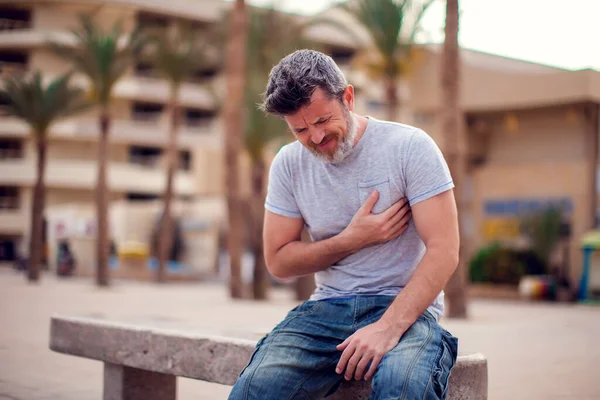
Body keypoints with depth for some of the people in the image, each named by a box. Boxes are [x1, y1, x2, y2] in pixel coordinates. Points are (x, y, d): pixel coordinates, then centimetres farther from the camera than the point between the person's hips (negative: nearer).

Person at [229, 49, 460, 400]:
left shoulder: (410, 147, -5)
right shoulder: (289, 163, 6)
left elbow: (444, 252, -12)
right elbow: (278, 261, 8)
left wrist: (387, 327, -24)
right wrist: (353, 239, -7)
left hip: (404, 307, -3)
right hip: (327, 308, 3)